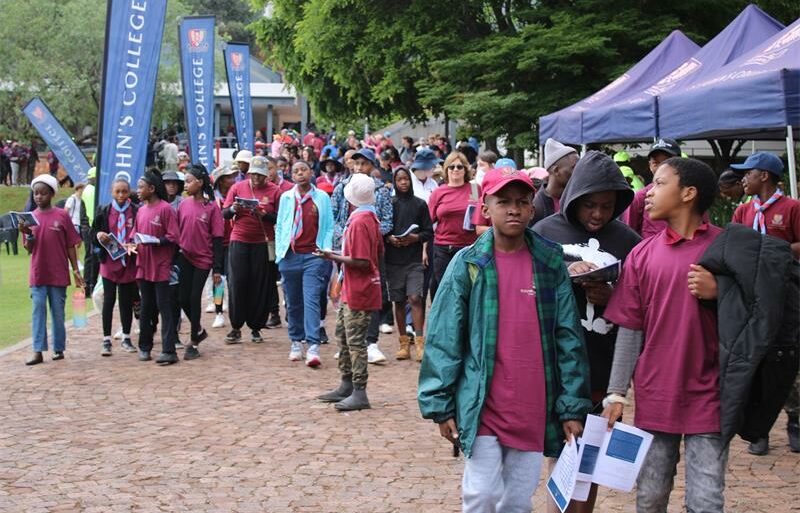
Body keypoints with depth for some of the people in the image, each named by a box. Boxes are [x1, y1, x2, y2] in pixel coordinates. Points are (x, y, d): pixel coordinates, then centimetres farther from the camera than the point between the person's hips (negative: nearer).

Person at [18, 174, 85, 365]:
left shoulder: (62, 216, -1)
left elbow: (70, 246, 2)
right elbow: (29, 249, 6)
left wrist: (76, 270, -1)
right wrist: (28, 234, -14)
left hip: (58, 273, -2)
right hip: (38, 274, 2)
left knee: (58, 312, 6)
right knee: (38, 311, -1)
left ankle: (59, 349, 15)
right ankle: (38, 351, -1)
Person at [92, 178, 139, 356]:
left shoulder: (137, 212, -2)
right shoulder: (104, 212, 4)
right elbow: (92, 233, 9)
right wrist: (98, 235, -12)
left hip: (129, 263, -1)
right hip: (109, 262, 1)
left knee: (127, 301, 9)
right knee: (108, 300, 1)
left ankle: (126, 338, 22)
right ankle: (106, 340, 6)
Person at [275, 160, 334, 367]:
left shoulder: (322, 198, 4)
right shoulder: (286, 197, 8)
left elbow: (329, 227, 5)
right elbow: (280, 226, 13)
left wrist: (326, 252, -5)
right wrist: (279, 252, 5)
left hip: (313, 257, -3)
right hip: (290, 256, 3)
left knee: (311, 300, -12)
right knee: (293, 302, 9)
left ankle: (313, 346, -16)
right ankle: (296, 342, 22)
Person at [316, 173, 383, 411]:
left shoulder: (358, 222, -20)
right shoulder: (371, 217, 10)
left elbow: (361, 262, -23)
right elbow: (378, 251, 18)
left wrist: (333, 257, -16)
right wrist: (340, 255, 20)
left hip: (359, 291, -10)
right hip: (351, 290, 10)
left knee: (355, 340, -4)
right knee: (342, 335, 17)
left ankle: (359, 394, 1)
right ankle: (347, 386, 25)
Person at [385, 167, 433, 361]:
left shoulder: (419, 204, 5)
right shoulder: (388, 204, 6)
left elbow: (429, 232, 6)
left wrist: (415, 237, -11)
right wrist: (389, 238, -10)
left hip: (415, 259, -2)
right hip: (393, 259, 2)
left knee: (415, 298, -14)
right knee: (399, 301, 6)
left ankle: (419, 342, -13)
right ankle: (404, 344, 13)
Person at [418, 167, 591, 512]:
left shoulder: (550, 262, 2)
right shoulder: (468, 264, -3)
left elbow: (568, 337, 3)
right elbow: (443, 339, -2)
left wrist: (572, 406, 0)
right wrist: (440, 404, -5)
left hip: (533, 407, 2)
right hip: (482, 405, -2)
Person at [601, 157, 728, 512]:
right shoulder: (642, 254, 4)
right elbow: (630, 330, 6)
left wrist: (719, 293, -17)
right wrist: (616, 393, 1)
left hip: (708, 396, -2)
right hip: (654, 396, 2)